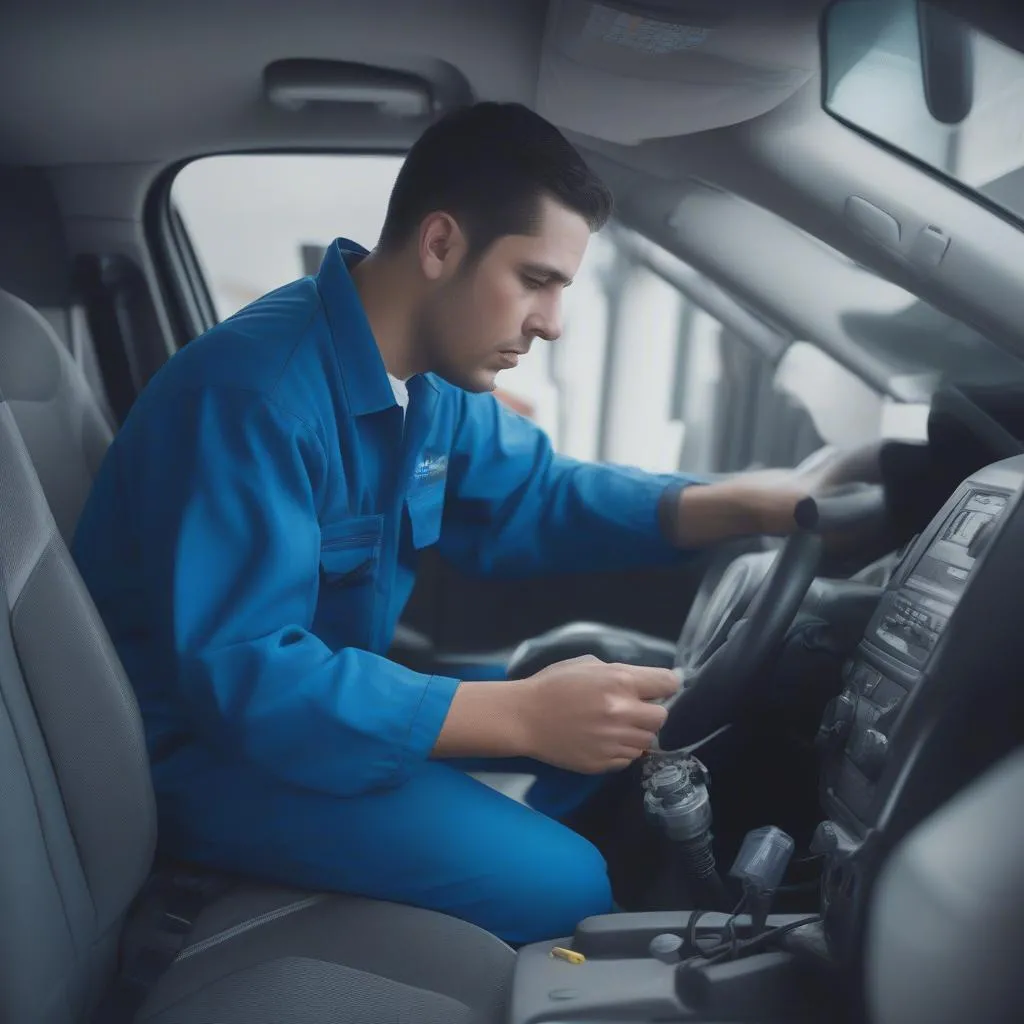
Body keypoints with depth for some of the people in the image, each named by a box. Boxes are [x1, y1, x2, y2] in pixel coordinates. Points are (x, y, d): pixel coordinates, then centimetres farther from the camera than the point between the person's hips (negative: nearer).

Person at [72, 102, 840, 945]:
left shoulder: (432, 374, -2)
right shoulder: (255, 392, -29)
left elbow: (533, 498, 5)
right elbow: (244, 677, -33)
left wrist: (746, 504, -9)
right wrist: (523, 716, -35)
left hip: (331, 685, 8)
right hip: (209, 739, -8)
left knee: (626, 714, 6)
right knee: (557, 885, -20)